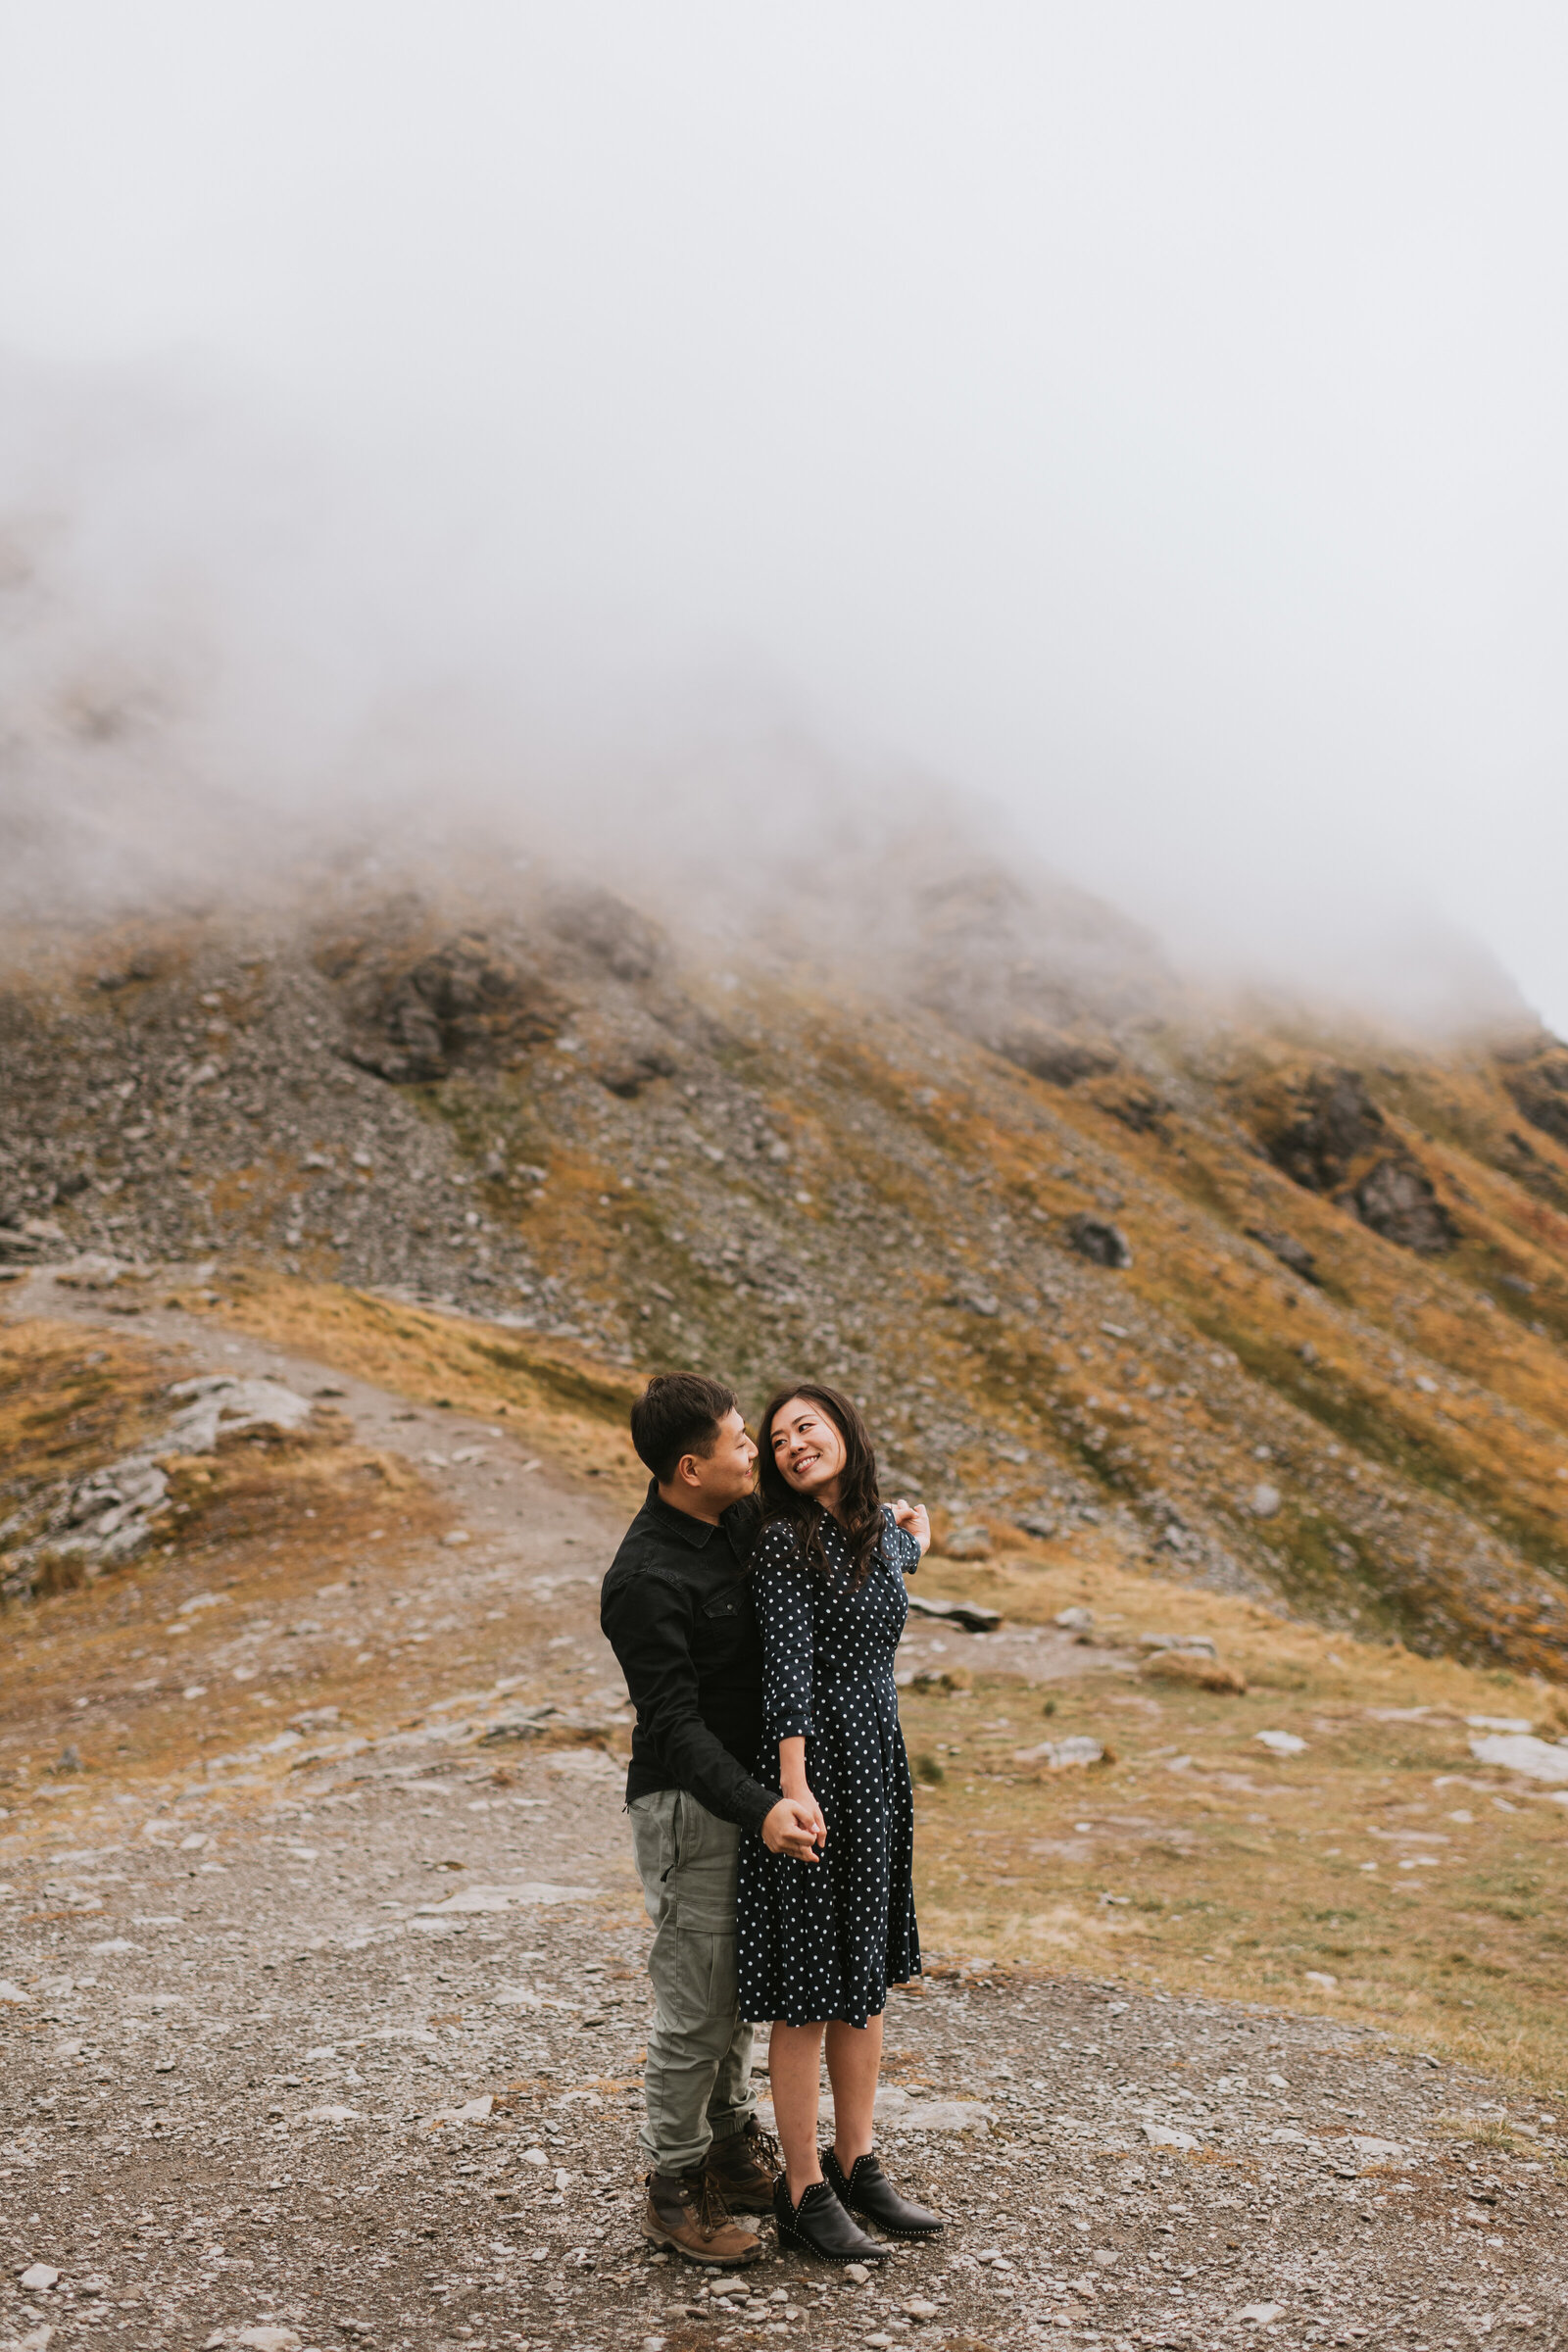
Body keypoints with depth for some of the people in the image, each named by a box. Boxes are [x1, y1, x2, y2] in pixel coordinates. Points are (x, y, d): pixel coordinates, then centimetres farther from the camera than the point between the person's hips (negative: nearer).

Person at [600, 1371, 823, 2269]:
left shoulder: (741, 1520, 2)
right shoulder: (645, 1582, -24)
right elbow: (674, 1723, -28)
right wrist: (759, 1808, -39)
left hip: (749, 1789, 9)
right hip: (690, 1803, -9)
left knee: (738, 1986, 19)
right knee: (697, 2007, 0)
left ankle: (735, 2152, 34)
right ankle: (674, 2190, 14)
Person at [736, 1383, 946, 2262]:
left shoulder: (884, 1528, 7)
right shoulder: (785, 1540, -13)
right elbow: (787, 1668, -21)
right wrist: (794, 1785, -27)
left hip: (880, 1765, 7)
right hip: (814, 1767, -7)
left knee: (869, 1975, 15)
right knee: (810, 1989, 1)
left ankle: (857, 2166, 28)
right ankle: (803, 2193, 12)